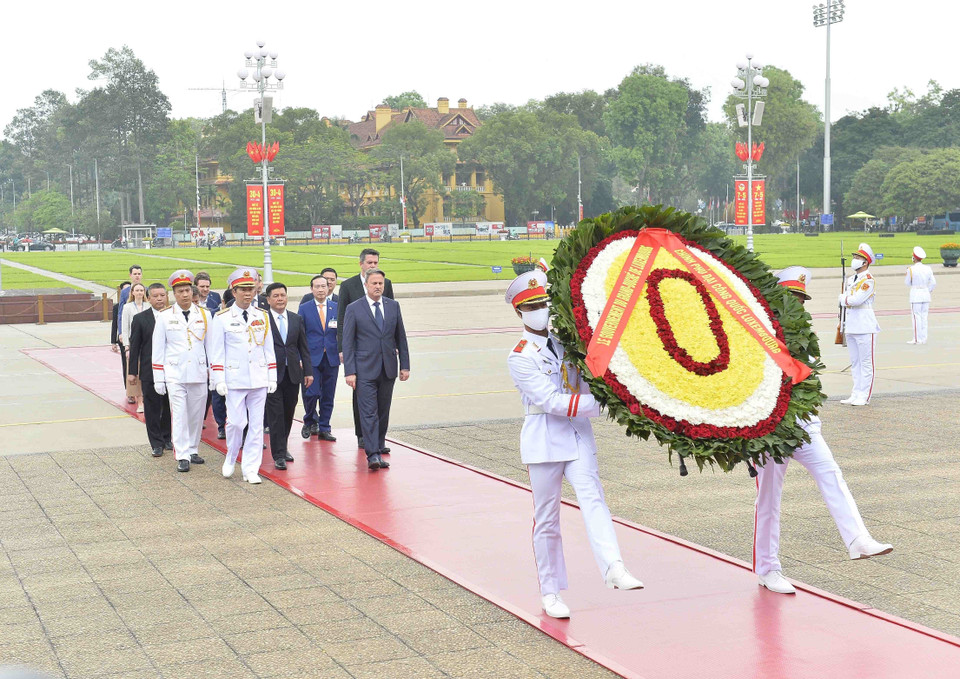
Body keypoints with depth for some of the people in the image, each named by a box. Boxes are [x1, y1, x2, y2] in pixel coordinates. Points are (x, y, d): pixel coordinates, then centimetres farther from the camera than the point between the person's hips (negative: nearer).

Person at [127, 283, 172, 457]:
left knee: (168, 407, 9)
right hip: (149, 371, -1)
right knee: (152, 409, 3)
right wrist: (132, 371, -1)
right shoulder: (140, 319, 0)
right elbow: (134, 347, 2)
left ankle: (167, 438, 25)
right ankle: (157, 443, 11)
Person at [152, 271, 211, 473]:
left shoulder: (204, 315, 7)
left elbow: (211, 346, 11)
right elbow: (158, 350, 4)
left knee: (197, 415, 7)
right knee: (179, 415, -6)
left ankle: (193, 450, 21)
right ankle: (182, 456, -5)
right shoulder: (165, 317, 2)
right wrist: (158, 379, 0)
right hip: (175, 374, -2)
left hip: (199, 373, 2)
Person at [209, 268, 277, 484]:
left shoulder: (262, 317, 10)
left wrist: (272, 377, 8)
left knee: (256, 424, 3)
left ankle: (250, 469, 10)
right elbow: (217, 352, 0)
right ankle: (231, 459, 20)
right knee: (236, 422, -6)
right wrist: (219, 380, -6)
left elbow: (269, 349, 12)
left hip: (259, 379, 3)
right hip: (235, 379, -3)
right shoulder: (222, 318, 0)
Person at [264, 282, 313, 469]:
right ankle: (278, 455, -1)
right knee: (276, 415, -5)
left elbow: (303, 347, 12)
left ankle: (282, 447, 28)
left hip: (292, 374, 4)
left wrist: (308, 371, 8)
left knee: (288, 413, 11)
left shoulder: (296, 319, 10)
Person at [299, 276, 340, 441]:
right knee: (311, 393, -10)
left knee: (328, 396, 5)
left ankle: (324, 429, 15)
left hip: (332, 358, 2)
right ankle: (310, 421, 16)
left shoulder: (337, 308, 7)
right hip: (312, 358, -2)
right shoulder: (304, 309, 3)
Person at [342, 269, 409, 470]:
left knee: (383, 412, 10)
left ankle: (379, 446, 23)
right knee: (369, 413, -9)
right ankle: (373, 455, -12)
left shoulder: (393, 306, 8)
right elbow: (347, 342, -3)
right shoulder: (354, 309, -2)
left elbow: (401, 338, 13)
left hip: (388, 369, 4)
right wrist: (349, 371, -10)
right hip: (365, 370, -4)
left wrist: (405, 365, 8)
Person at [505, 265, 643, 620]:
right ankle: (550, 593, 16)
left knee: (592, 498, -17)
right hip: (544, 443, -3)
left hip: (578, 437, 3)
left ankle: (614, 568, -32)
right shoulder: (520, 357, -7)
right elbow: (552, 401, -18)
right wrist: (597, 403, -27)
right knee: (547, 519, 5)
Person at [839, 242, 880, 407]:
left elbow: (857, 300, -19)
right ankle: (856, 394, 17)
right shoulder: (850, 280, 17)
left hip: (865, 327, -9)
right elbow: (843, 302, 16)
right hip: (851, 326, 9)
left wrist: (845, 298, -2)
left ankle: (864, 396, -1)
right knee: (854, 362, 11)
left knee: (866, 362, -3)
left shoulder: (868, 279, -10)